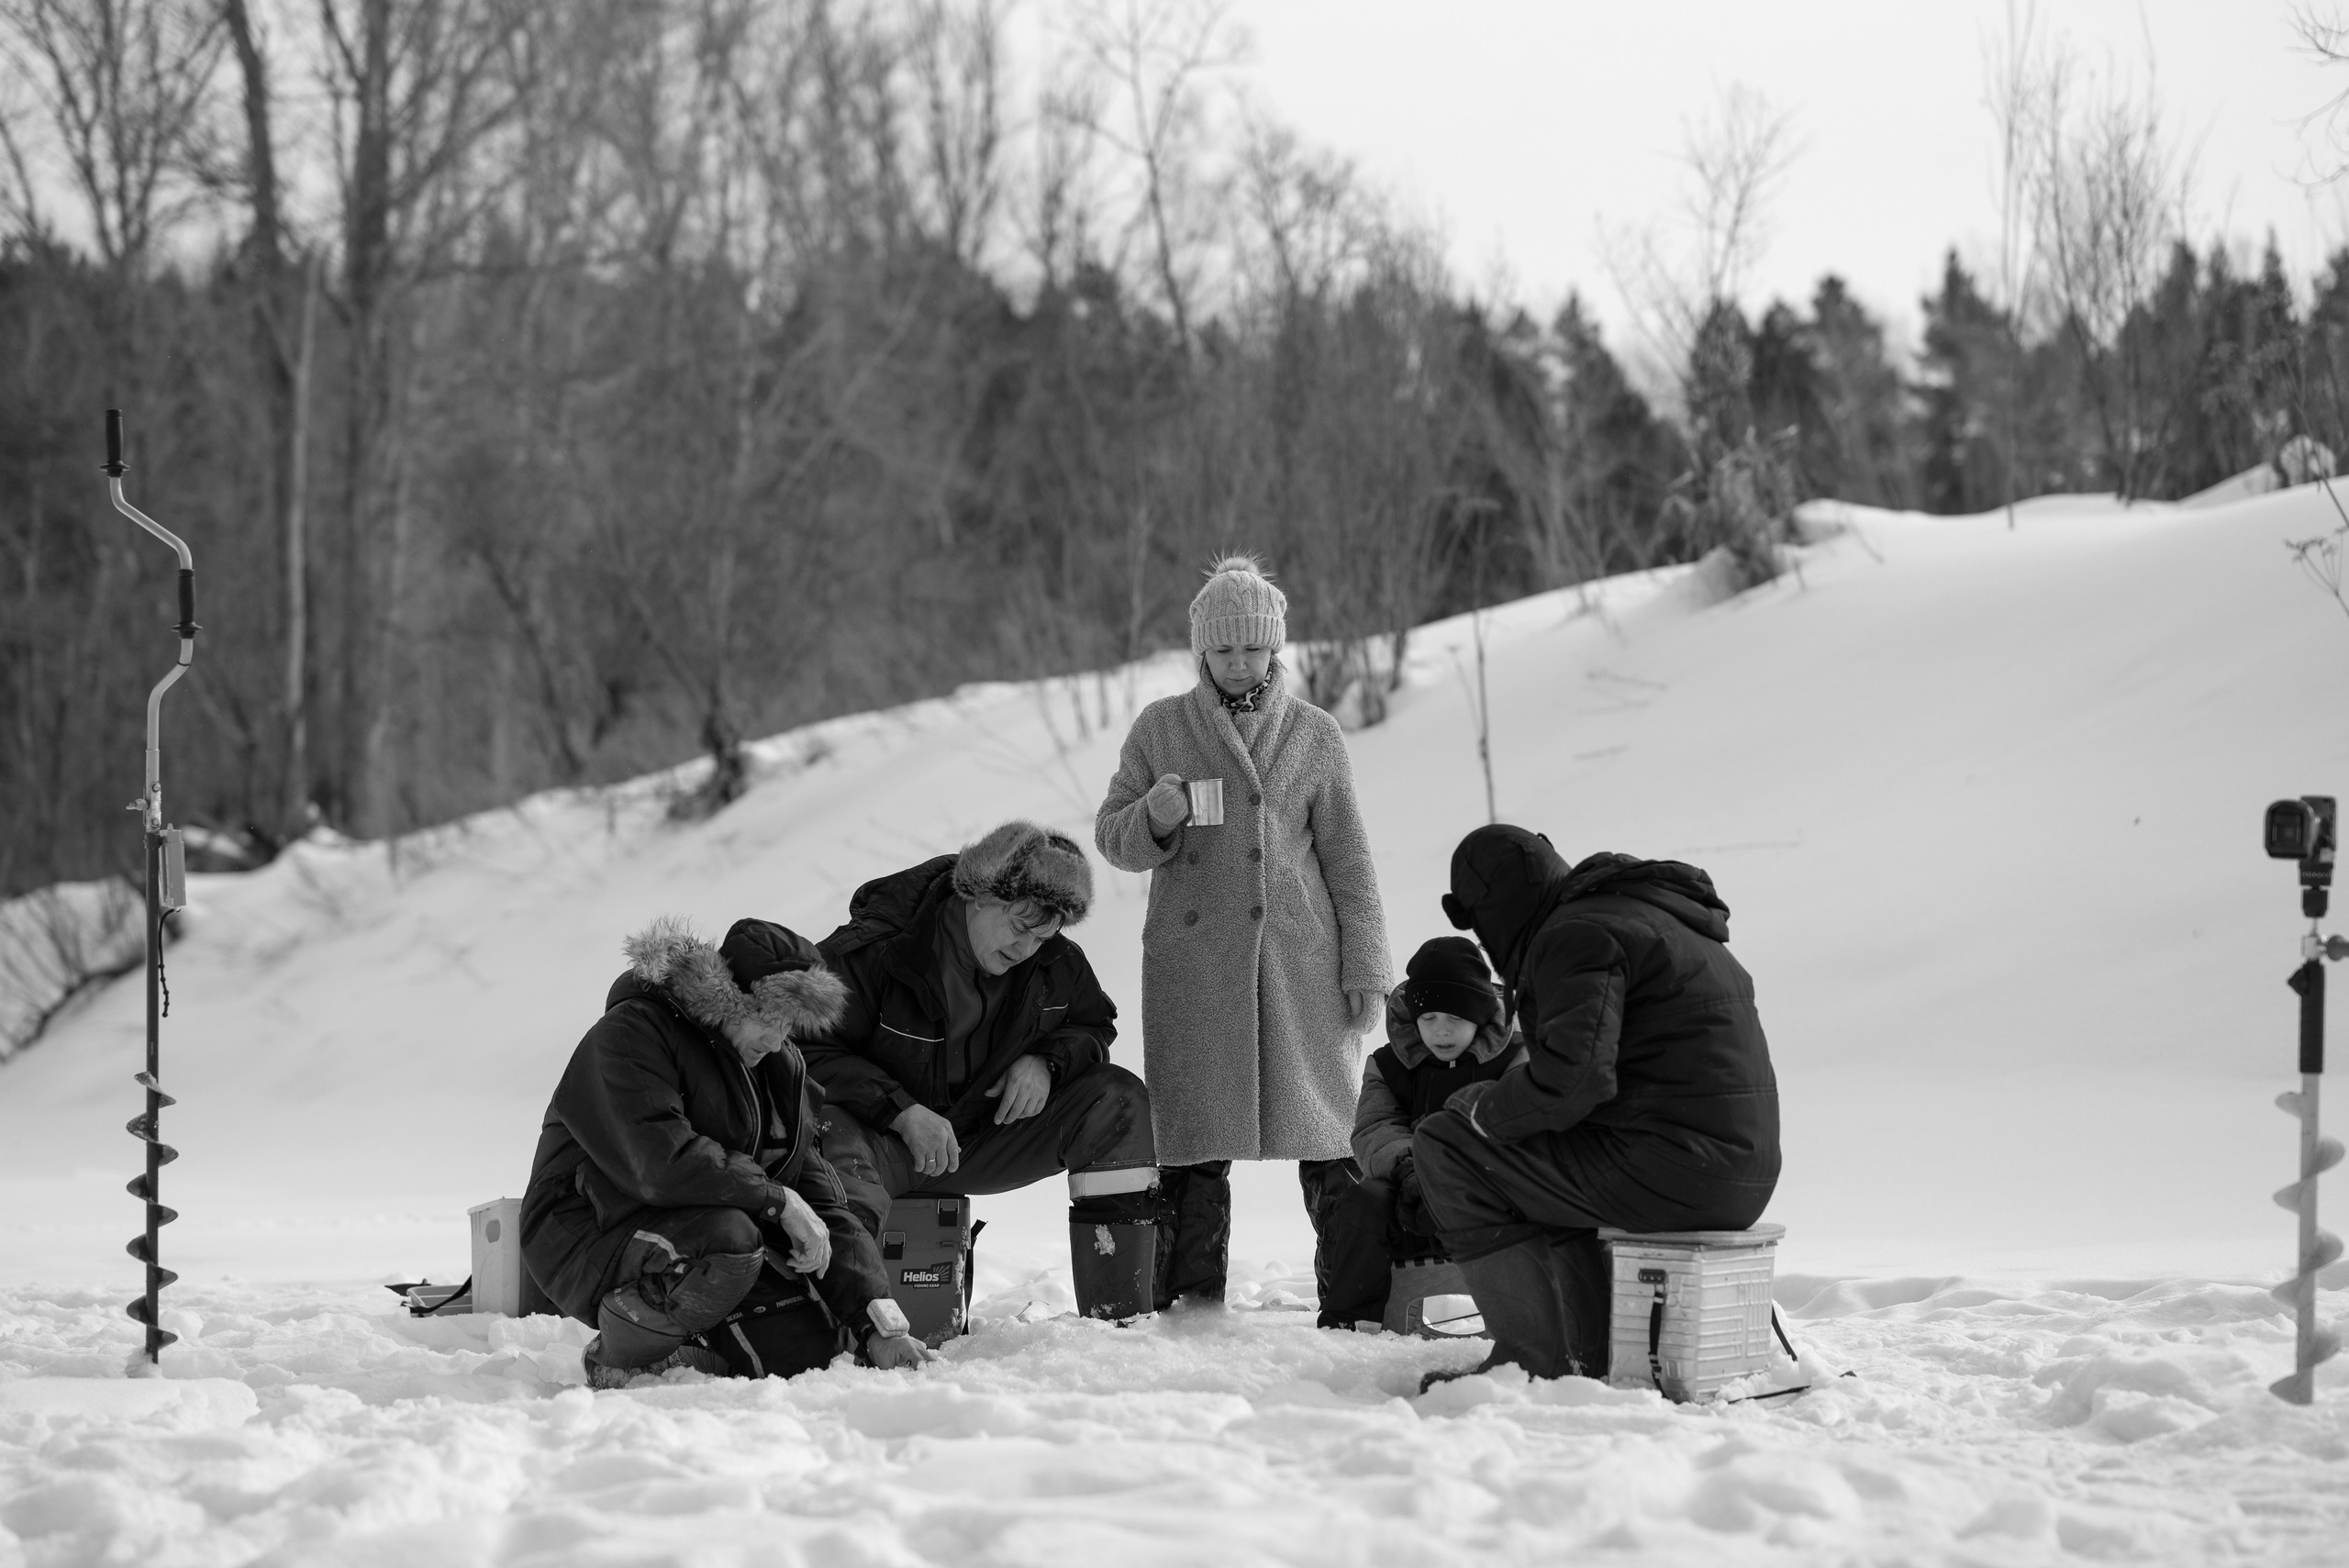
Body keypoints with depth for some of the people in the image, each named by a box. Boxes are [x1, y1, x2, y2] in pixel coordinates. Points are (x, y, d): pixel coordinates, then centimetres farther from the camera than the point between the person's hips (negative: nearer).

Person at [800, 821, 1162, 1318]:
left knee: (1120, 1101, -10)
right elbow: (811, 1049, -20)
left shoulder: (1057, 964, -1)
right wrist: (903, 1113, -30)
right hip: (881, 1137, -6)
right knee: (840, 1147, -43)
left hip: (985, 1137, 6)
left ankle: (1118, 1318, -13)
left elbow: (1093, 1027, 16)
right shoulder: (872, 949, -20)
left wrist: (1046, 1062, -9)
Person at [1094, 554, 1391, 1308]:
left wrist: (1364, 964, 5)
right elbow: (1112, 838, 10)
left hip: (1299, 957, 0)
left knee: (1329, 1133, -3)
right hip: (1193, 960, 0)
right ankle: (1191, 1296, 3)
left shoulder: (1314, 736, 9)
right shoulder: (1160, 728, 8)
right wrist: (1154, 818, -13)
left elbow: (1347, 857, 10)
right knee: (1196, 1136, -3)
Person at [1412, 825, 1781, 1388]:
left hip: (1669, 1168, -10)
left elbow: (1571, 1077, -23)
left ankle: (1537, 1360, -5)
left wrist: (1484, 1108, -5)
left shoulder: (1578, 935, -9)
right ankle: (1592, 1358, 24)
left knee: (1446, 1147, -3)